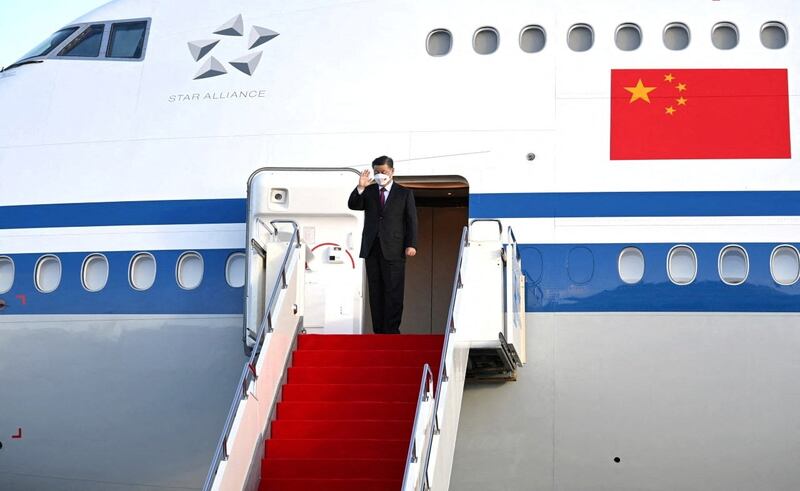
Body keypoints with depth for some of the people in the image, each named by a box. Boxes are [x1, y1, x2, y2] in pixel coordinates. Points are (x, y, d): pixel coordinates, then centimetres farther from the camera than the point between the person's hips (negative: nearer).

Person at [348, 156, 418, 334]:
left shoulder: (404, 193, 6)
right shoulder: (368, 191, 13)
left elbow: (411, 220, 3)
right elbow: (353, 205, 0)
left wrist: (411, 245, -8)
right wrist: (360, 187, -15)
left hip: (393, 250, -3)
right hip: (372, 249, 3)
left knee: (393, 292, -5)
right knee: (375, 292, 5)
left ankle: (392, 330, -2)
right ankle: (379, 331, 9)